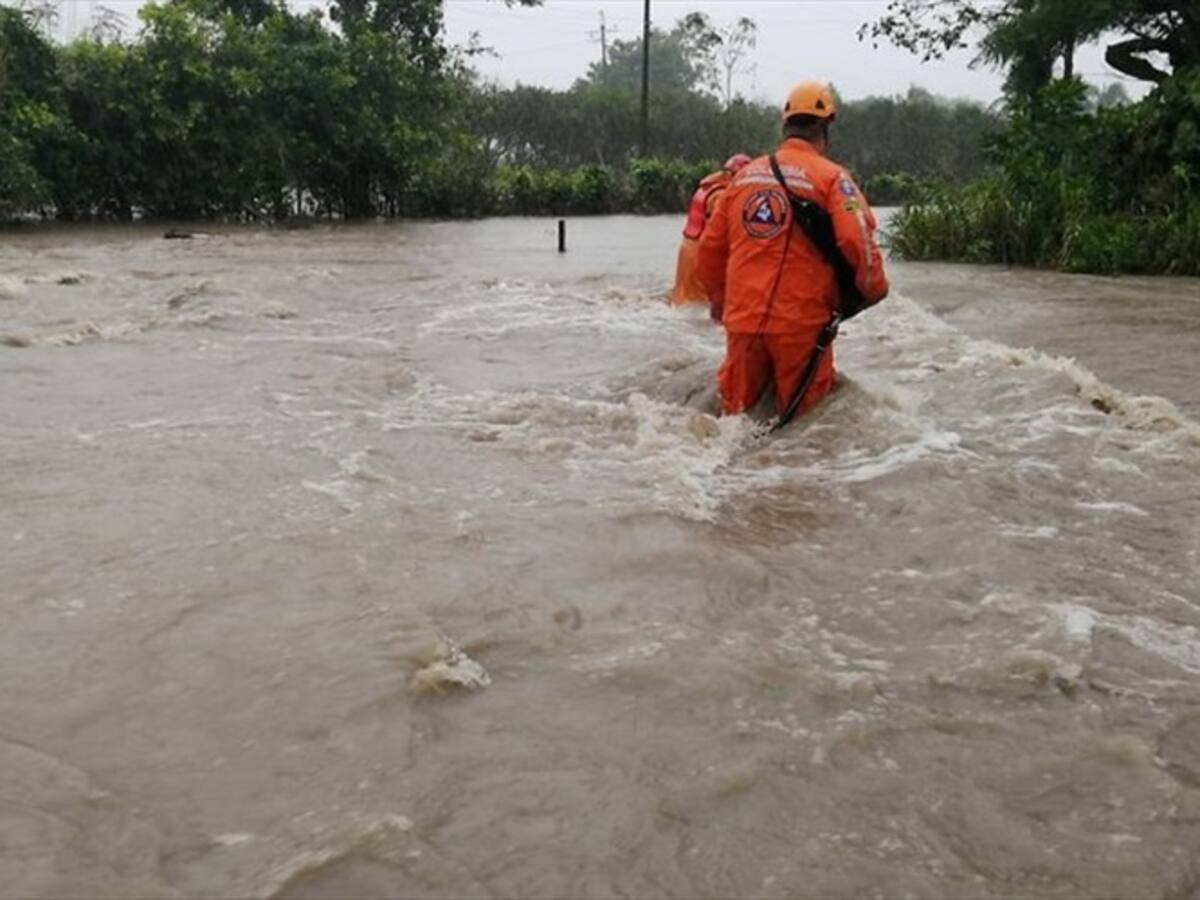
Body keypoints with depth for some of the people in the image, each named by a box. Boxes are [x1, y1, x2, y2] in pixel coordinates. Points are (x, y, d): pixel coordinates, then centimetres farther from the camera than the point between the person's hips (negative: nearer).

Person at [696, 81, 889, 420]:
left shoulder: (744, 175, 10)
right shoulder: (831, 176, -3)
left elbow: (711, 246, 14)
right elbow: (858, 240, -14)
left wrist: (719, 300, 29)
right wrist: (874, 289, 4)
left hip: (743, 319, 4)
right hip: (801, 322, -4)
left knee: (738, 410, 15)